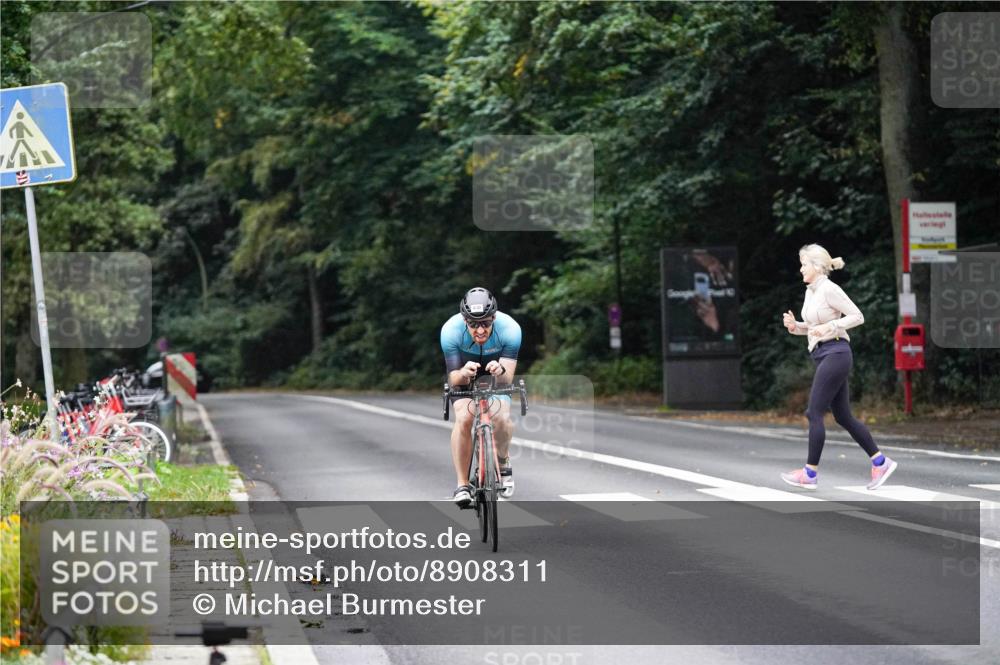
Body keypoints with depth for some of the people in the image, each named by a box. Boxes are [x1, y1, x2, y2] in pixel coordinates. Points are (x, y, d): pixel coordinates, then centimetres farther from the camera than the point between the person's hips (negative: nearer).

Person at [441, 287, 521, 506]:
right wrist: (463, 373, -52)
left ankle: (503, 461, 6)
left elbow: (508, 378, -31)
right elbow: (454, 379, -29)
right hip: (464, 379, 0)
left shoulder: (510, 329, -32)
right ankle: (462, 485, -16)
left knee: (501, 418, -26)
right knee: (463, 417, -27)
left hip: (496, 377, 0)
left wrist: (501, 371, -55)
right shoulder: (451, 330, -32)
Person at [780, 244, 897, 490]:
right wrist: (794, 326, 5)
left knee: (814, 413, -7)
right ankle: (880, 462, 13)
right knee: (843, 416, 9)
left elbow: (857, 316, -12)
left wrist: (829, 326, -20)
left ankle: (810, 473, -2)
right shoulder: (810, 291, 14)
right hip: (823, 356, 10)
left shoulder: (830, 289, -12)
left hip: (835, 354, -10)